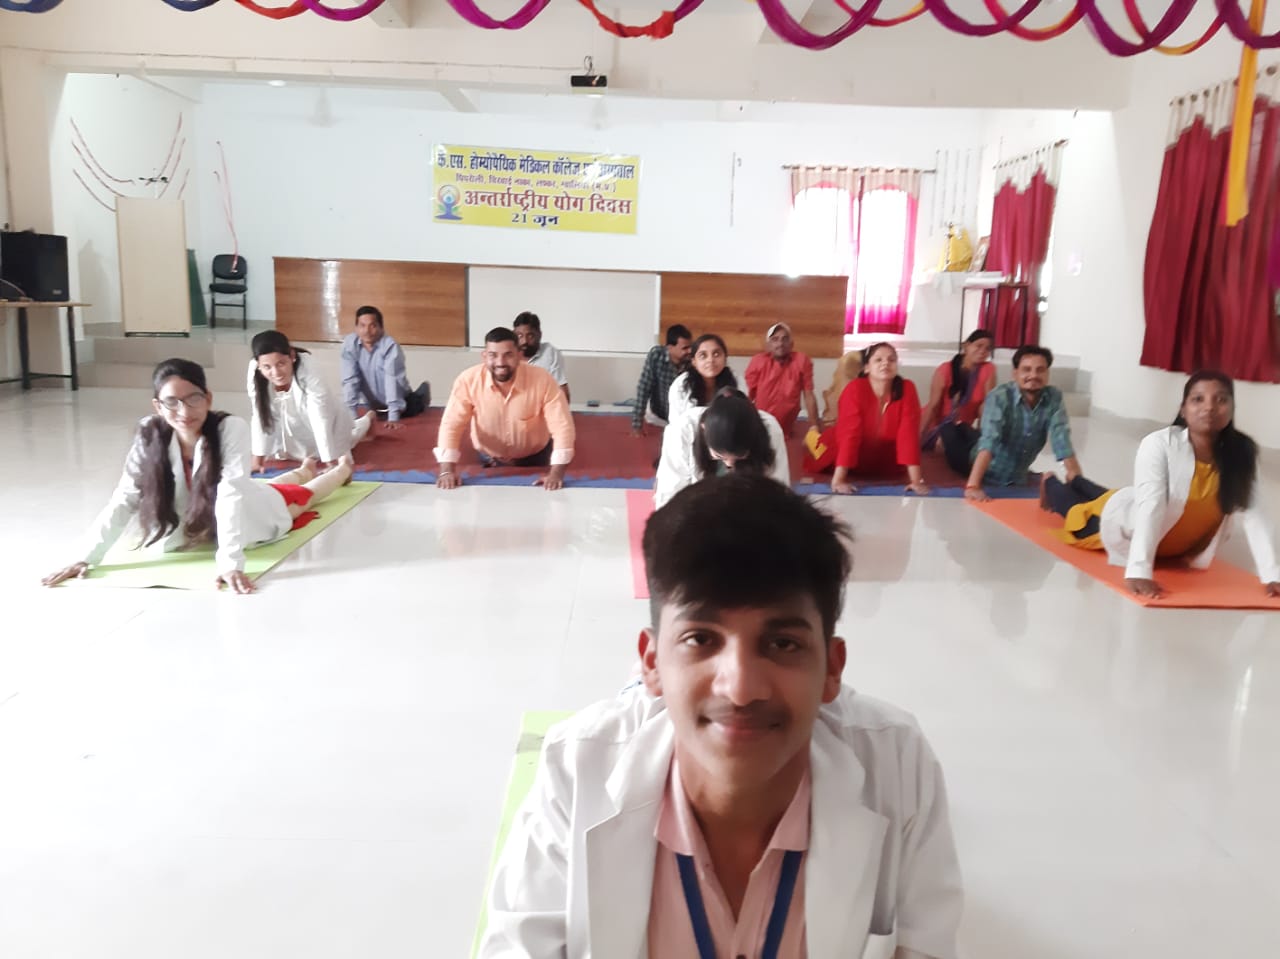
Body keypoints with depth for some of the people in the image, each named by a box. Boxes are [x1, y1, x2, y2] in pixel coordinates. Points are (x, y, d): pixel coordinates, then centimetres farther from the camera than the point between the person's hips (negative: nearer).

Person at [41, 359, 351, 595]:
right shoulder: (150, 437, -29)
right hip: (199, 525, 3)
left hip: (257, 510, -3)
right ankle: (304, 469, 69)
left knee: (303, 494, 29)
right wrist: (86, 558, -38)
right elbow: (122, 501, -29)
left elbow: (231, 493, -47)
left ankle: (343, 468, 63)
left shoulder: (232, 428, -39)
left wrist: (231, 563, -56)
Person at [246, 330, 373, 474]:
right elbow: (259, 418, -21)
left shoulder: (310, 378, -42)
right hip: (294, 428, 3)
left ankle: (367, 419, 57)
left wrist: (332, 464, -35)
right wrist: (257, 461, -17)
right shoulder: (255, 374, -31)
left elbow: (321, 425, -37)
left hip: (328, 422, -2)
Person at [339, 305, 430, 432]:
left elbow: (393, 381, -34)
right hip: (370, 405, 3)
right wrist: (352, 416, -27)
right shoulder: (349, 344, -19)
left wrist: (393, 417, -41)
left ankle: (420, 397, 27)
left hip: (399, 401, -3)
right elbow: (350, 380, -21)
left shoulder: (391, 346, -28)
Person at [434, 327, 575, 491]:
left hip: (534, 459, 0)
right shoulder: (467, 380, -26)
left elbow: (562, 426, -27)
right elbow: (451, 425, -21)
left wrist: (556, 474, -37)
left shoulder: (543, 381, -29)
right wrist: (447, 471, -32)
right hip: (489, 460, 1)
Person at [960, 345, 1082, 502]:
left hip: (1017, 481, 4)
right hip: (986, 478, -4)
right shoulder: (1000, 397, -25)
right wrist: (973, 486, -50)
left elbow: (1062, 439, -19)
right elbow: (988, 441, -38)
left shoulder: (1054, 398, -11)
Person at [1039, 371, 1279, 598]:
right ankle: (1052, 484, 55)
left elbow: (1252, 515, -27)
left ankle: (1076, 483, 61)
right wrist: (1139, 571, -52)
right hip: (1125, 520, -5)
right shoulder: (1159, 444, -36)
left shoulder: (1242, 452, -23)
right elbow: (1150, 508, -44)